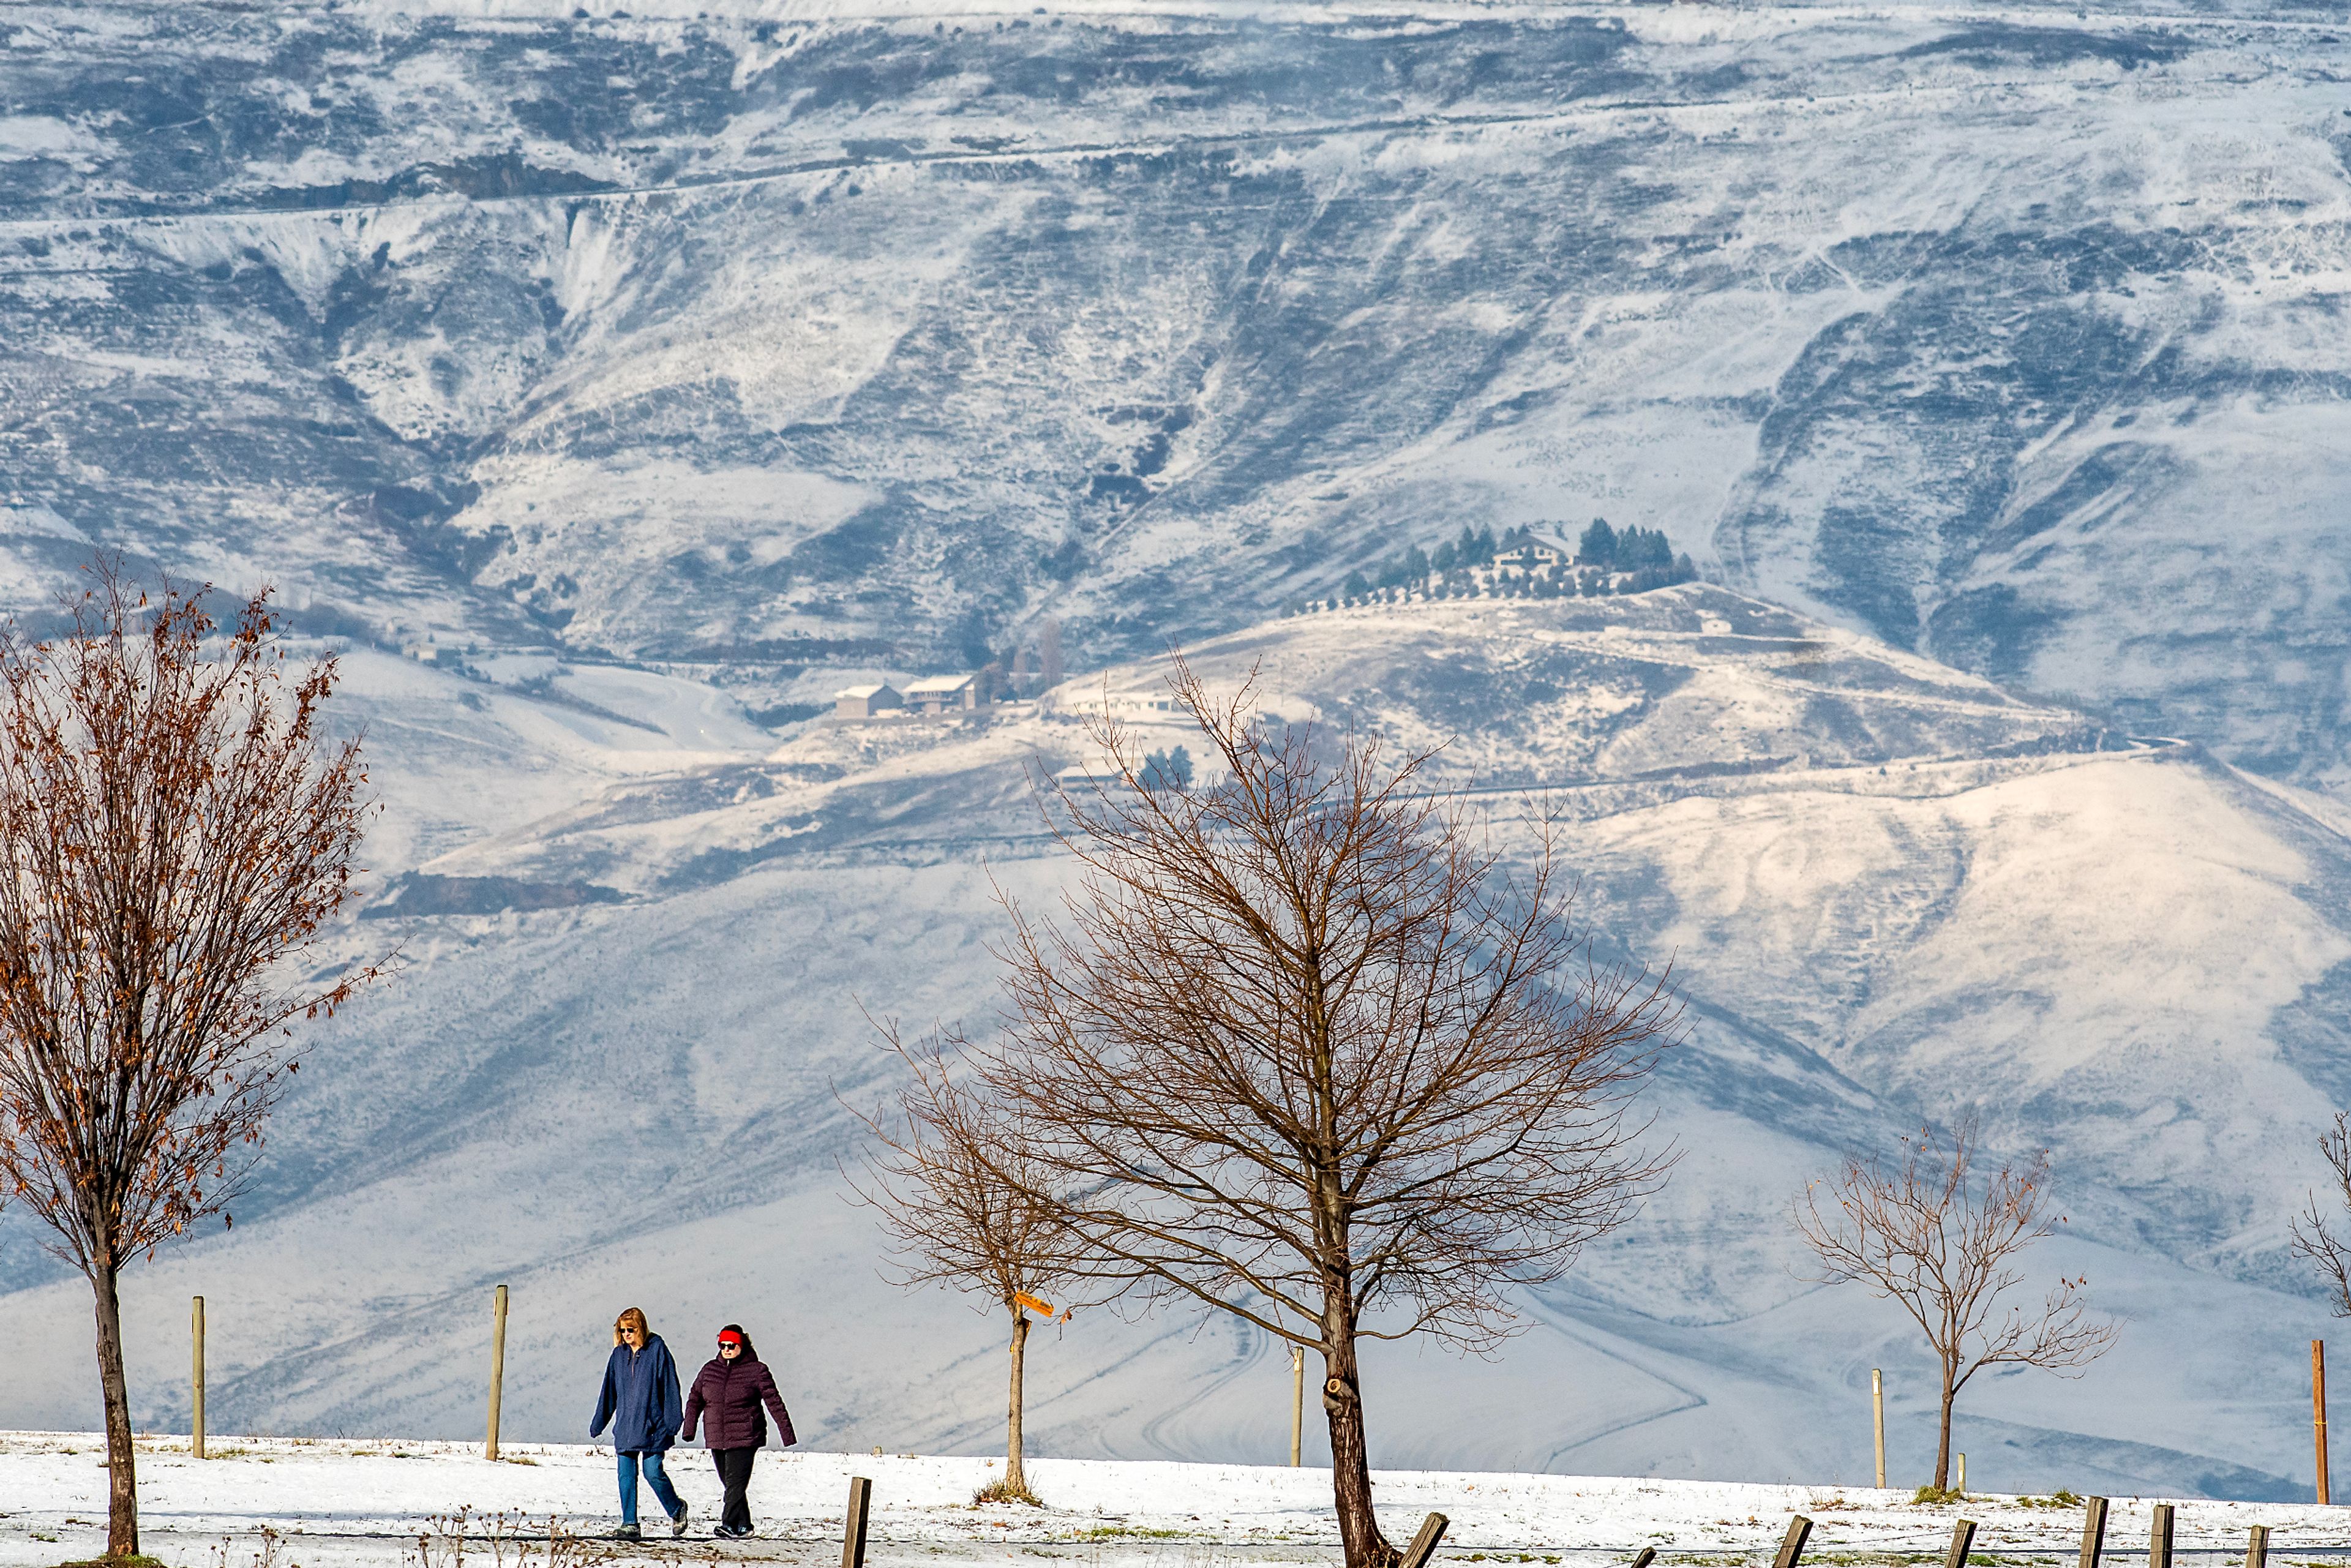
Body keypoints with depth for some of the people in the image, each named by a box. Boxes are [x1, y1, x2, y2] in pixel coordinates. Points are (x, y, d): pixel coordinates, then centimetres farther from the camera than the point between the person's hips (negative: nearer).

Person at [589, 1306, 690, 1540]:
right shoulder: (619, 1354, 10)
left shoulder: (657, 1350, -5)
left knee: (653, 1472, -6)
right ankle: (629, 1525, 5)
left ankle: (676, 1509, 19)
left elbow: (670, 1387, -6)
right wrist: (598, 1423, 16)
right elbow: (609, 1391, 16)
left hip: (652, 1425, -5)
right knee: (626, 1475, 0)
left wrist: (671, 1422, -12)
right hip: (625, 1428, 5)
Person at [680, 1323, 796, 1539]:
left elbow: (774, 1403, -3)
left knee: (736, 1483, -15)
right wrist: (689, 1429, 6)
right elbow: (695, 1399, 17)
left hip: (745, 1439, -6)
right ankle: (743, 1525, 19)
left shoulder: (756, 1370, -3)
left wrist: (786, 1433, -5)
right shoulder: (711, 1369, 11)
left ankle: (730, 1525, -20)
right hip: (716, 1439, 6)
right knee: (730, 1484, 10)